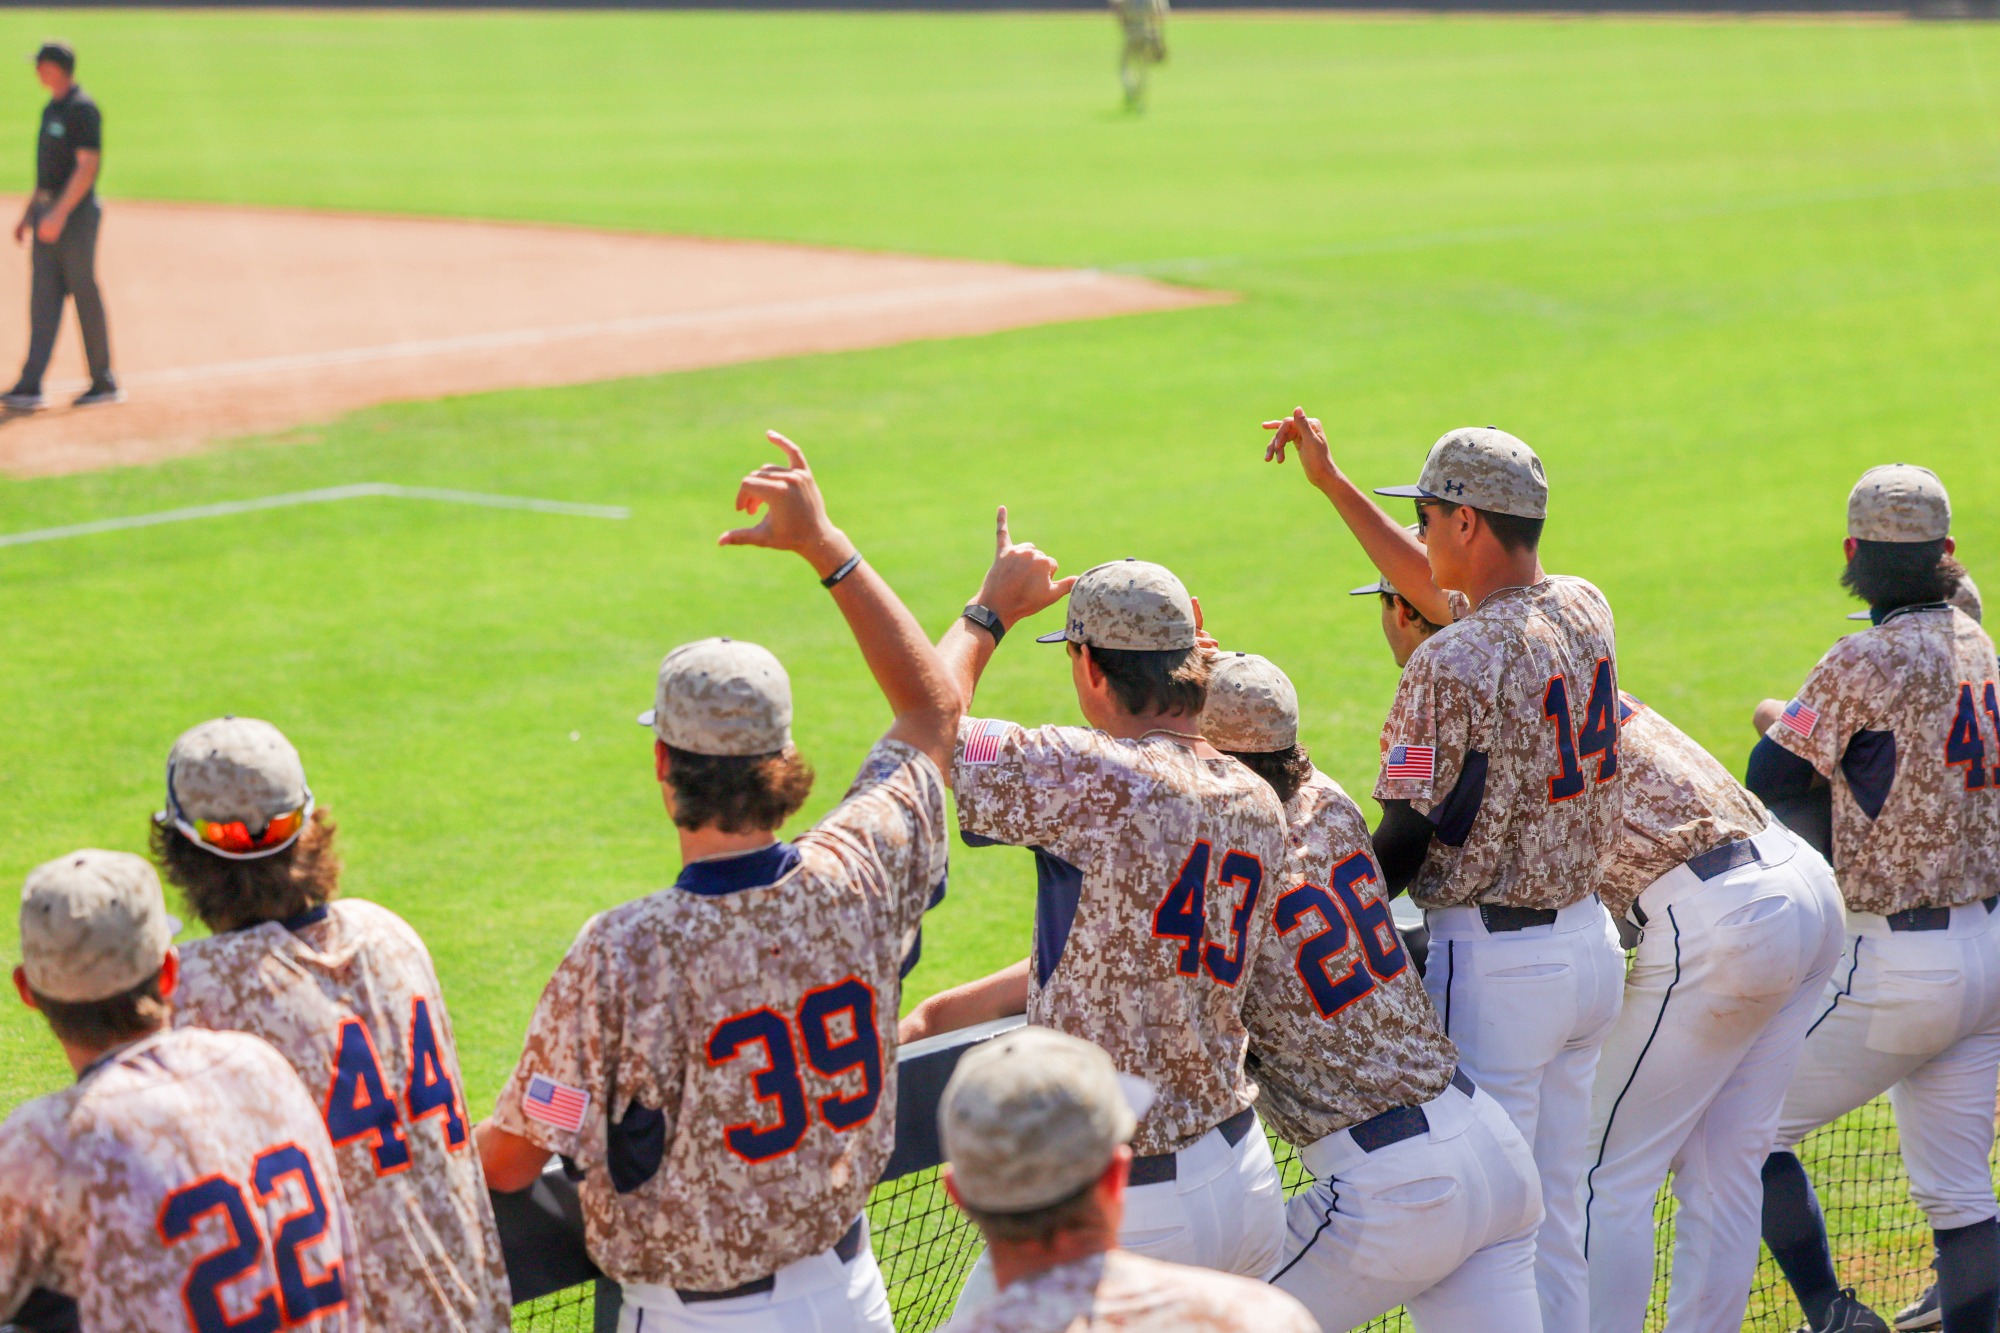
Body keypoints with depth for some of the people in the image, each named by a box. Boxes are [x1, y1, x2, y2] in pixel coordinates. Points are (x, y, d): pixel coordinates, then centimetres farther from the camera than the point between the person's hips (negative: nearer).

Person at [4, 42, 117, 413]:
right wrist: (29, 212, 21)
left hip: (76, 212, -9)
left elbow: (88, 165, -20)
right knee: (43, 298, 3)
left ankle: (104, 382, 9)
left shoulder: (82, 109, -13)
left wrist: (59, 213, -26)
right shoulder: (51, 108, 16)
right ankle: (30, 387, -2)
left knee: (85, 294, -2)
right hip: (49, 212, 9)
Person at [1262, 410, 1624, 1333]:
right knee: (1555, 1218, 17)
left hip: (1497, 963, -8)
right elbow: (1439, 590, 21)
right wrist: (1330, 482, 24)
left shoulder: (1452, 665, -18)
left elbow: (1405, 842, -15)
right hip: (1593, 940, 8)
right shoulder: (1583, 610, 5)